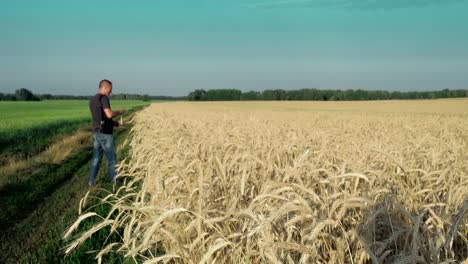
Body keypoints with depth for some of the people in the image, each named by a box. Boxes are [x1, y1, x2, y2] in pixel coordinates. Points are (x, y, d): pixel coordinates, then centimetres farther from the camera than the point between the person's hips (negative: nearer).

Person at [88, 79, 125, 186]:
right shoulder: (103, 98, -16)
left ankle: (91, 181, 11)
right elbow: (109, 114, -26)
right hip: (105, 133, -8)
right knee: (111, 157, 5)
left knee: (96, 157, 12)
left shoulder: (92, 100, 13)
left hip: (96, 132, 8)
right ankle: (114, 180, 15)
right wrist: (119, 112, -7)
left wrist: (113, 122, 20)